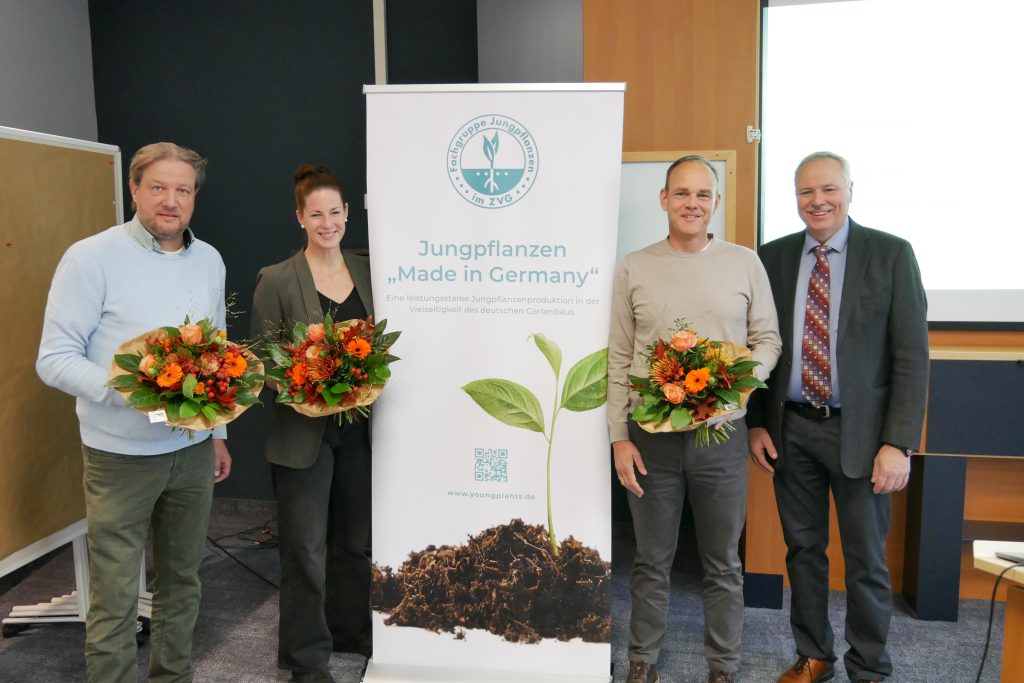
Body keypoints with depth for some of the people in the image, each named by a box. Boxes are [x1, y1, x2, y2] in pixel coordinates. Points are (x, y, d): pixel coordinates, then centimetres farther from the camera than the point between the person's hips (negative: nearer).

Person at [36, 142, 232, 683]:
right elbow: (54, 360, -12)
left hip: (193, 451, 5)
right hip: (120, 455, -5)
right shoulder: (91, 258, -11)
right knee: (115, 597, 2)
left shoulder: (209, 260, 6)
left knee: (182, 580, 18)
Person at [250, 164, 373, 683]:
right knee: (306, 549, 6)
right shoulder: (277, 280, -8)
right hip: (303, 432, -4)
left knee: (353, 539, 19)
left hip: (358, 428, 4)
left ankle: (351, 629, 39)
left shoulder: (368, 271, 4)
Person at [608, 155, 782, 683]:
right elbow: (618, 359, 1)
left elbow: (767, 339, 7)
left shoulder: (745, 263, 2)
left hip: (721, 434, 0)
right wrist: (620, 437, -3)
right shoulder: (633, 268, 2)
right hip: (651, 435, 0)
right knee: (651, 560, 13)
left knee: (723, 563, 13)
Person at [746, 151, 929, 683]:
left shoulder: (891, 254, -4)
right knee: (803, 550, 15)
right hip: (790, 429, 3)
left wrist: (899, 442, -12)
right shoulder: (772, 257, 4)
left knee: (866, 560, 8)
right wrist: (755, 423, 3)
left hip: (859, 431, -2)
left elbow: (911, 354, -7)